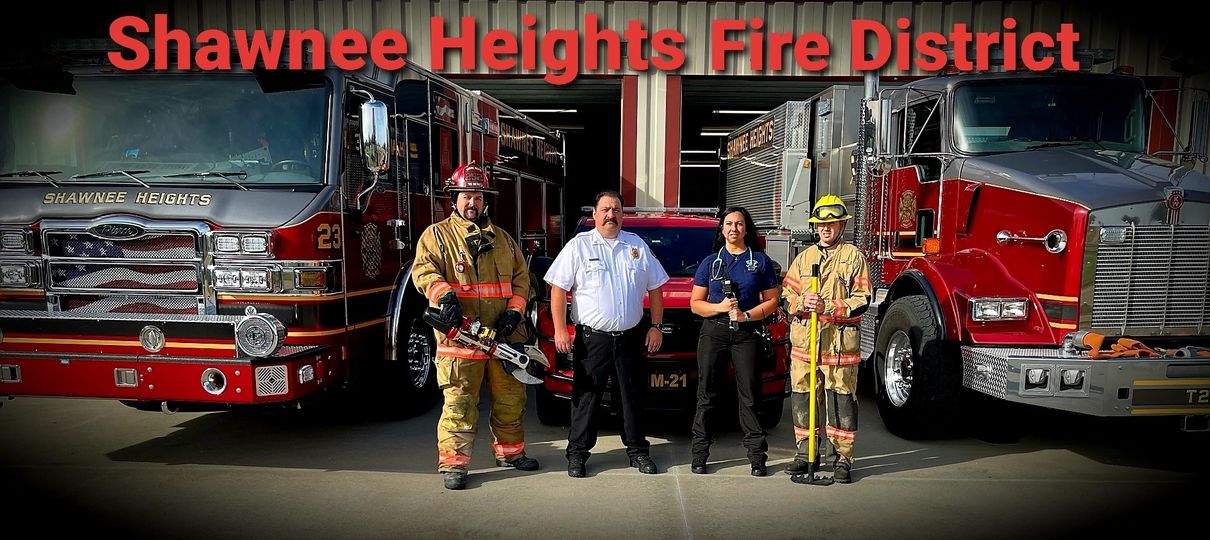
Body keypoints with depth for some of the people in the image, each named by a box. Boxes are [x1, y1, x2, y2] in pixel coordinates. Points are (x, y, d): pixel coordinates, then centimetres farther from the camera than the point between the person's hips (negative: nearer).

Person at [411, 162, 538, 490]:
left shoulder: (503, 239, 18)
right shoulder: (437, 235, 5)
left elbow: (521, 277, 16)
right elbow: (423, 270, -9)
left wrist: (514, 310, 0)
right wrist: (444, 294, -28)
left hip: (504, 336, 5)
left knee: (510, 398, 14)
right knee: (459, 402, -4)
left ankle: (510, 451, 30)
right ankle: (452, 463, 5)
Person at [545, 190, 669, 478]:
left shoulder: (638, 246, 9)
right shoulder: (578, 245, -1)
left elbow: (655, 288, 13)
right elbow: (558, 288, -4)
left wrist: (656, 326, 6)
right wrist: (560, 329, -10)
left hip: (630, 338, 3)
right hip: (592, 338, -3)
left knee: (633, 397, 11)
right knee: (585, 397, 2)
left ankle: (638, 450, 23)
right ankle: (578, 452, 13)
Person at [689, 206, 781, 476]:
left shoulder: (760, 261, 8)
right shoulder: (710, 261, 10)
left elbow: (772, 300, 5)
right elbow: (695, 303, 8)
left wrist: (747, 315, -11)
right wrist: (720, 307, -11)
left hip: (746, 334, -1)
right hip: (713, 332, 1)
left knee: (749, 395, -1)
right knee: (706, 395, 2)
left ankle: (757, 455, 5)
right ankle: (699, 454, 8)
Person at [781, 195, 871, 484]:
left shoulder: (853, 256, 3)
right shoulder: (804, 256, 15)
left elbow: (861, 299, -4)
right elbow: (788, 292, 13)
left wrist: (828, 307, -16)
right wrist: (802, 303, -9)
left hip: (840, 339, -4)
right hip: (804, 337, 4)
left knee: (841, 398, 0)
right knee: (803, 396, 7)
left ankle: (843, 458, 8)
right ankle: (805, 452, 20)